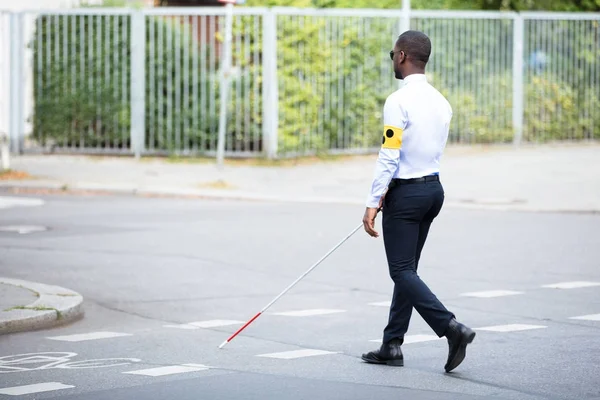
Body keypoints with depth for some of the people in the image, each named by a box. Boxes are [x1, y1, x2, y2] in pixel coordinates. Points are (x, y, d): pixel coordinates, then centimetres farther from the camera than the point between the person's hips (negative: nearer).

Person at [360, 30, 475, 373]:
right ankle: (392, 345, 16)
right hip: (434, 187, 8)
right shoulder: (441, 102, 9)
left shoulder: (399, 101, -16)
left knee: (403, 271, -6)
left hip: (406, 192, -8)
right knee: (407, 269, 13)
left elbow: (389, 156, -20)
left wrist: (373, 203, -16)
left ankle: (451, 327, -20)